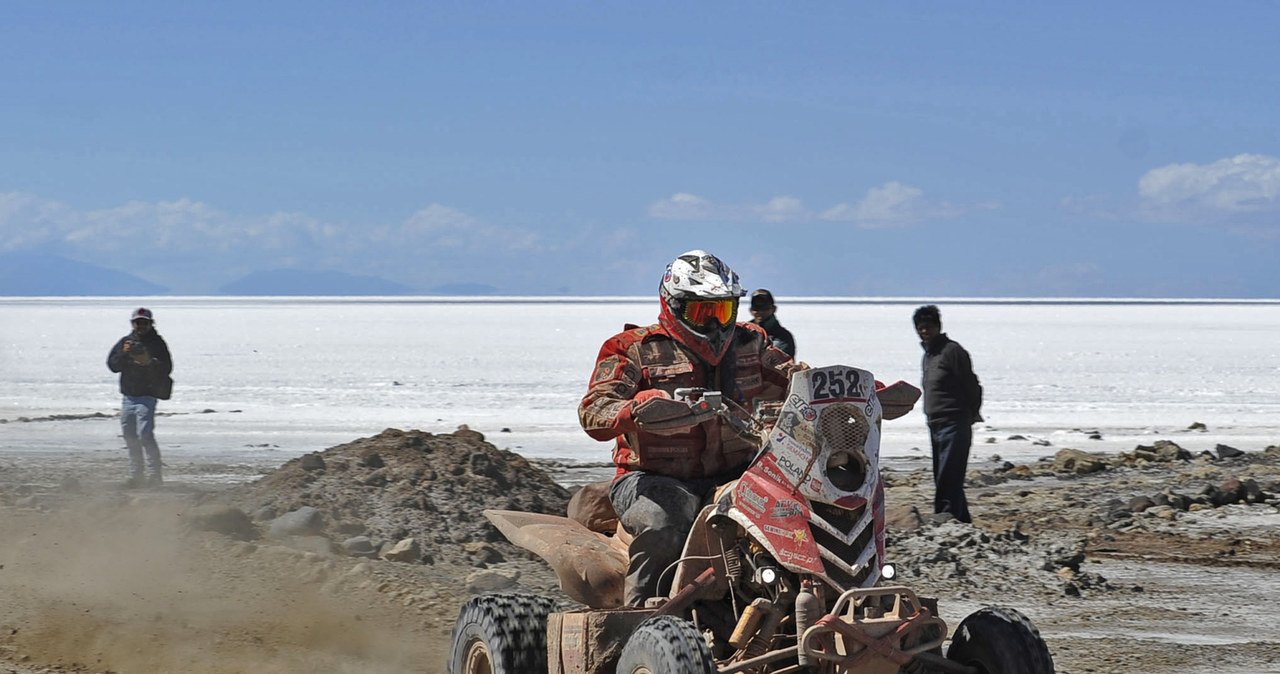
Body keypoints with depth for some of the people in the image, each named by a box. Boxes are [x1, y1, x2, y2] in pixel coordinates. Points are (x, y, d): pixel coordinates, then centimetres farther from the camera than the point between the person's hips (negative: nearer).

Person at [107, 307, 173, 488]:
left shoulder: (157, 343, -1)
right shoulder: (125, 341, 12)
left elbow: (166, 369, -9)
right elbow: (112, 365, 4)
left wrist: (149, 362, -25)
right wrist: (123, 354, -14)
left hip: (146, 396, -6)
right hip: (128, 397, 6)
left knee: (145, 434, -16)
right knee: (130, 436, 9)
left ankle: (154, 474, -14)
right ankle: (135, 476, 17)